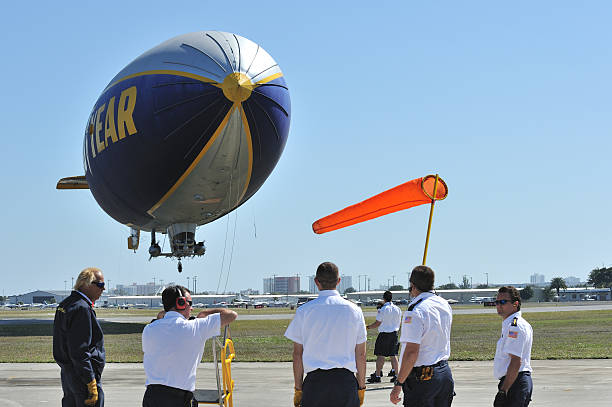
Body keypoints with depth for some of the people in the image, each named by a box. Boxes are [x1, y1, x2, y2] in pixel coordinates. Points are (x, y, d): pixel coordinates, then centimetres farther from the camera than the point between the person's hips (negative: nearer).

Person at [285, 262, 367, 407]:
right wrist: (361, 387, 12)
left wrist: (298, 389, 8)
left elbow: (297, 354, 2)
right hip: (345, 380, 1)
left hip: (315, 380, 0)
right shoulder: (354, 310, 3)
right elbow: (361, 355, 4)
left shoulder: (304, 311, 1)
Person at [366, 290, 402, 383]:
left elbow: (377, 323, -12)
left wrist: (368, 327, 1)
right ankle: (395, 375, 9)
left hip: (384, 334, -6)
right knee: (393, 355, 10)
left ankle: (377, 376, 0)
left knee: (380, 356, -1)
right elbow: (398, 322, 13)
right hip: (394, 334, 6)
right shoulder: (397, 309, 4)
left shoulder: (382, 310, -13)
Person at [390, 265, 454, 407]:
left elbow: (411, 352, -22)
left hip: (422, 378, -8)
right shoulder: (445, 305, 7)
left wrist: (398, 384, -18)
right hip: (445, 372, 8)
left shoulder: (415, 311, -18)